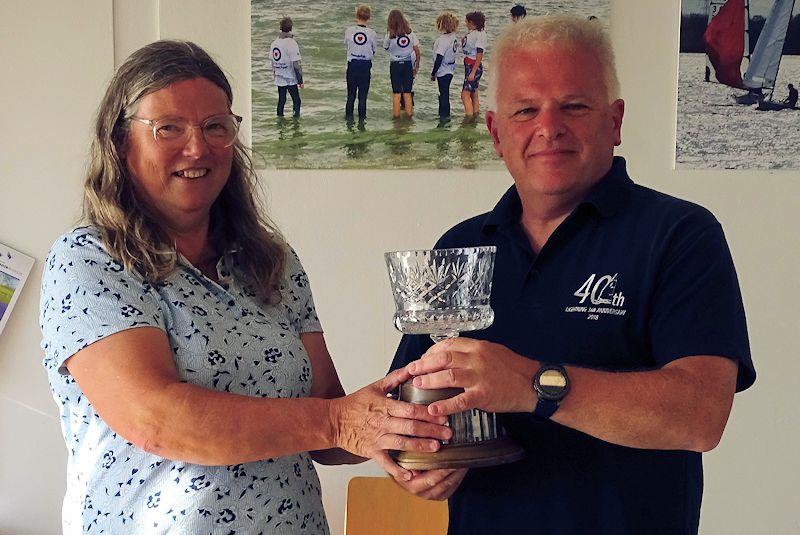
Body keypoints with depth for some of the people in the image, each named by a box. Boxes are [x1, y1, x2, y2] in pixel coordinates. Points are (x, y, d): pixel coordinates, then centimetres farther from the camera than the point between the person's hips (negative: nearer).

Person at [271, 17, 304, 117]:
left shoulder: (274, 43, 3)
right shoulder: (291, 43, -18)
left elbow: (273, 62, 11)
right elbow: (296, 64, -18)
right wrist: (300, 80, -11)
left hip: (279, 79, 6)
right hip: (290, 79, -6)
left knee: (281, 101, 14)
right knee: (296, 101, 4)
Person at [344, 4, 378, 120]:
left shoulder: (349, 31, -10)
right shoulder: (372, 33, -11)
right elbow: (373, 51, -1)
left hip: (352, 64, 1)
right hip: (366, 65, -1)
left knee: (351, 91, 13)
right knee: (363, 92, 8)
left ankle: (349, 114, 16)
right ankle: (362, 116, 12)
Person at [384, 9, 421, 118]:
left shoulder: (390, 35, -10)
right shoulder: (410, 33, -2)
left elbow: (386, 48, 6)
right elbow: (417, 51, 0)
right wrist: (417, 65, 9)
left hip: (395, 65, -2)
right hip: (408, 64, 2)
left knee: (396, 93, 4)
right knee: (407, 92, 9)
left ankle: (396, 114, 8)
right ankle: (409, 112, 13)